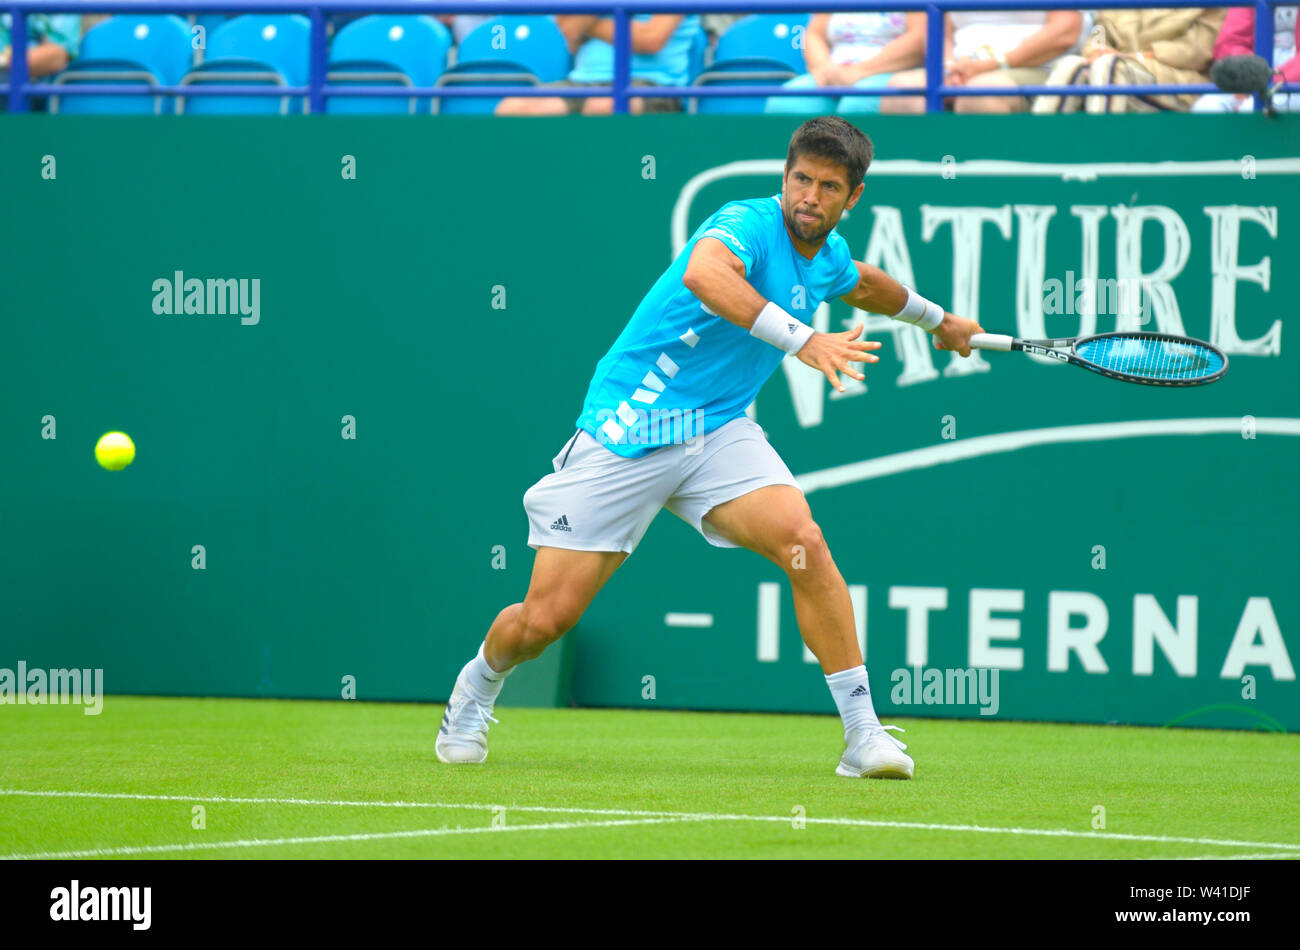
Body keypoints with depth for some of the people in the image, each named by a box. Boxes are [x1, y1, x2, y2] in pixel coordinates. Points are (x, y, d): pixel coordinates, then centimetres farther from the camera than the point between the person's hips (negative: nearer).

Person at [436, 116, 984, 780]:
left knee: (803, 542, -22)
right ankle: (479, 684, 33)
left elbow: (863, 284, 34)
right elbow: (703, 274, -46)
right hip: (625, 432, -5)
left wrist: (936, 319, 48)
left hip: (718, 430, 6)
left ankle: (863, 736, -16)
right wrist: (801, 340, -55)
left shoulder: (830, 256, 6)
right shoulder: (747, 225, -20)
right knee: (545, 619, -3)